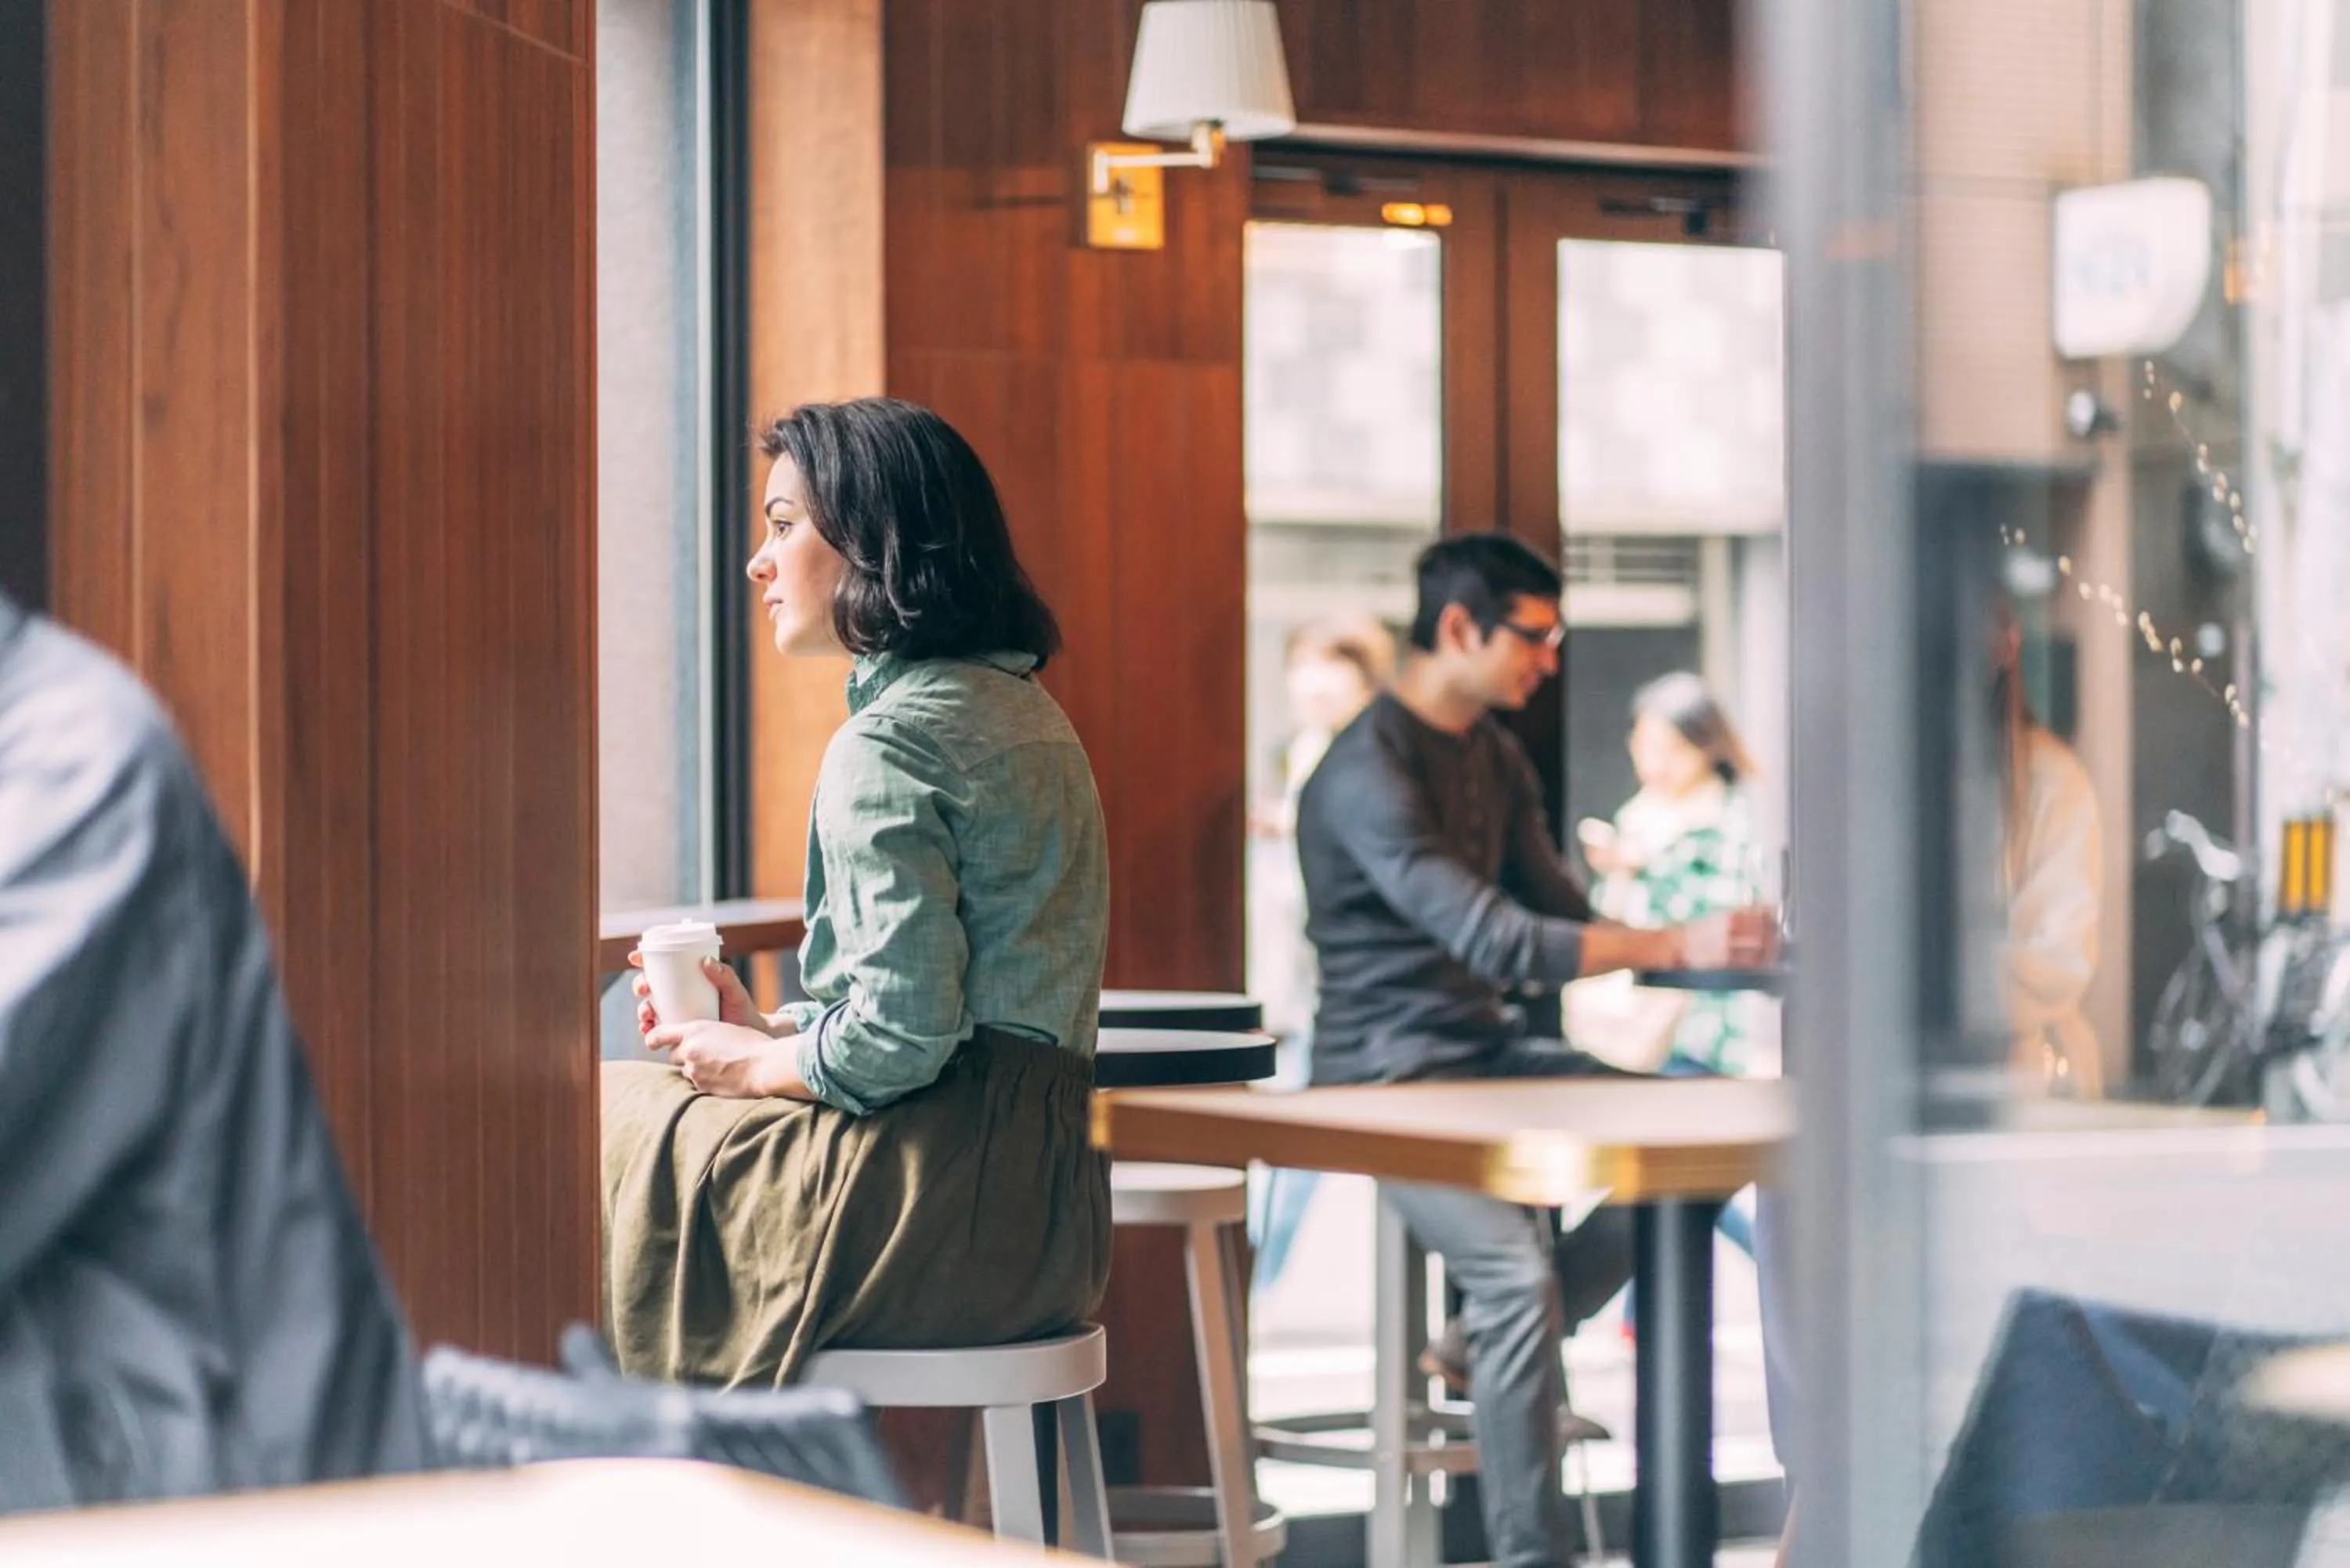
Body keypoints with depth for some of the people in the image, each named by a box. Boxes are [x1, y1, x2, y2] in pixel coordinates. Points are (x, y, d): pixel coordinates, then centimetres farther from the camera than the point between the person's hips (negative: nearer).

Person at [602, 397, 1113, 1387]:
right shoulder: (1020, 708, 15)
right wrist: (769, 1031, 14)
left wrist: (754, 1065, -4)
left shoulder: (888, 746, -15)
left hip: (938, 1210, -10)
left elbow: (901, 1037, -22)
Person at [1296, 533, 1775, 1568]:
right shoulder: (1367, 774, -18)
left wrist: (1693, 950, -2)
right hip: (1393, 1076, -9)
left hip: (1490, 1056, 9)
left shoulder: (1496, 756, 11)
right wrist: (1674, 947, -29)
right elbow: (1490, 939, -27)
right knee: (1517, 1269, -29)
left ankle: (1499, 1345, 2)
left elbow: (1556, 911, 15)